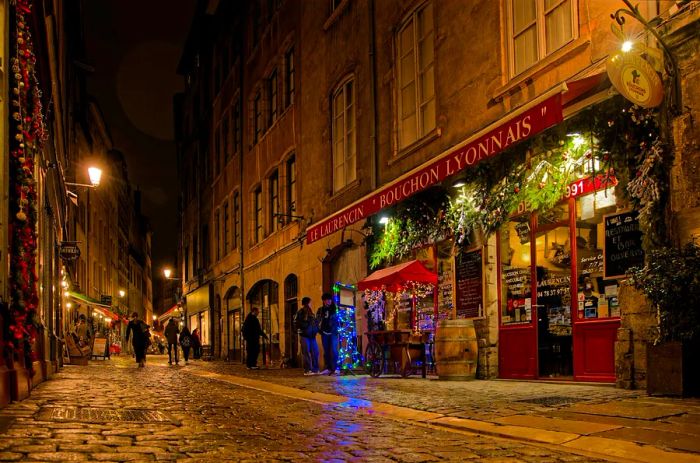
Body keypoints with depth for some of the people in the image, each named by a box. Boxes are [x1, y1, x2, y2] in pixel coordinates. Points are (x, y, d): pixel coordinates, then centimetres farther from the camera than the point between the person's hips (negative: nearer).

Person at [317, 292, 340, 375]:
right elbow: (317, 320, 15)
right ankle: (327, 368, 7)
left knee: (333, 350, -10)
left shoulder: (335, 309, 3)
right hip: (324, 333, 3)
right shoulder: (321, 310, 11)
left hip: (333, 333, -3)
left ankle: (334, 368, -8)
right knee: (326, 351, 5)